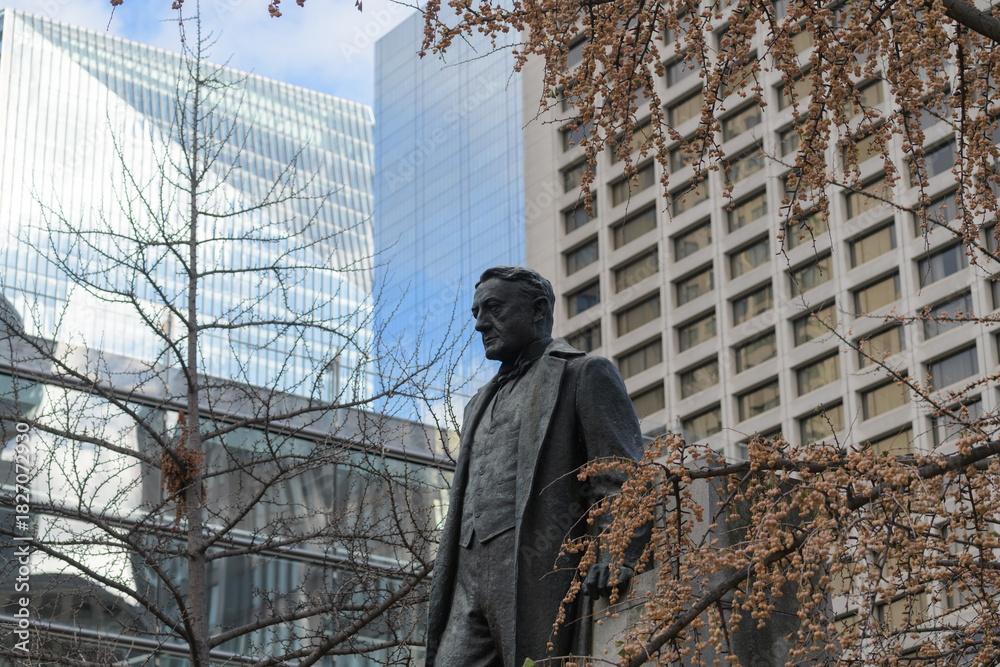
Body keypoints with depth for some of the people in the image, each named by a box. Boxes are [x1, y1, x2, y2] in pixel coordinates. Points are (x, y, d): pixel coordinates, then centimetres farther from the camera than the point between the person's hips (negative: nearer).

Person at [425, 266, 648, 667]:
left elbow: (621, 476, -4)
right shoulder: (482, 403, 33)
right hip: (473, 583, 7)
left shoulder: (585, 374, 9)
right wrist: (442, 591, 18)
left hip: (539, 574, -7)